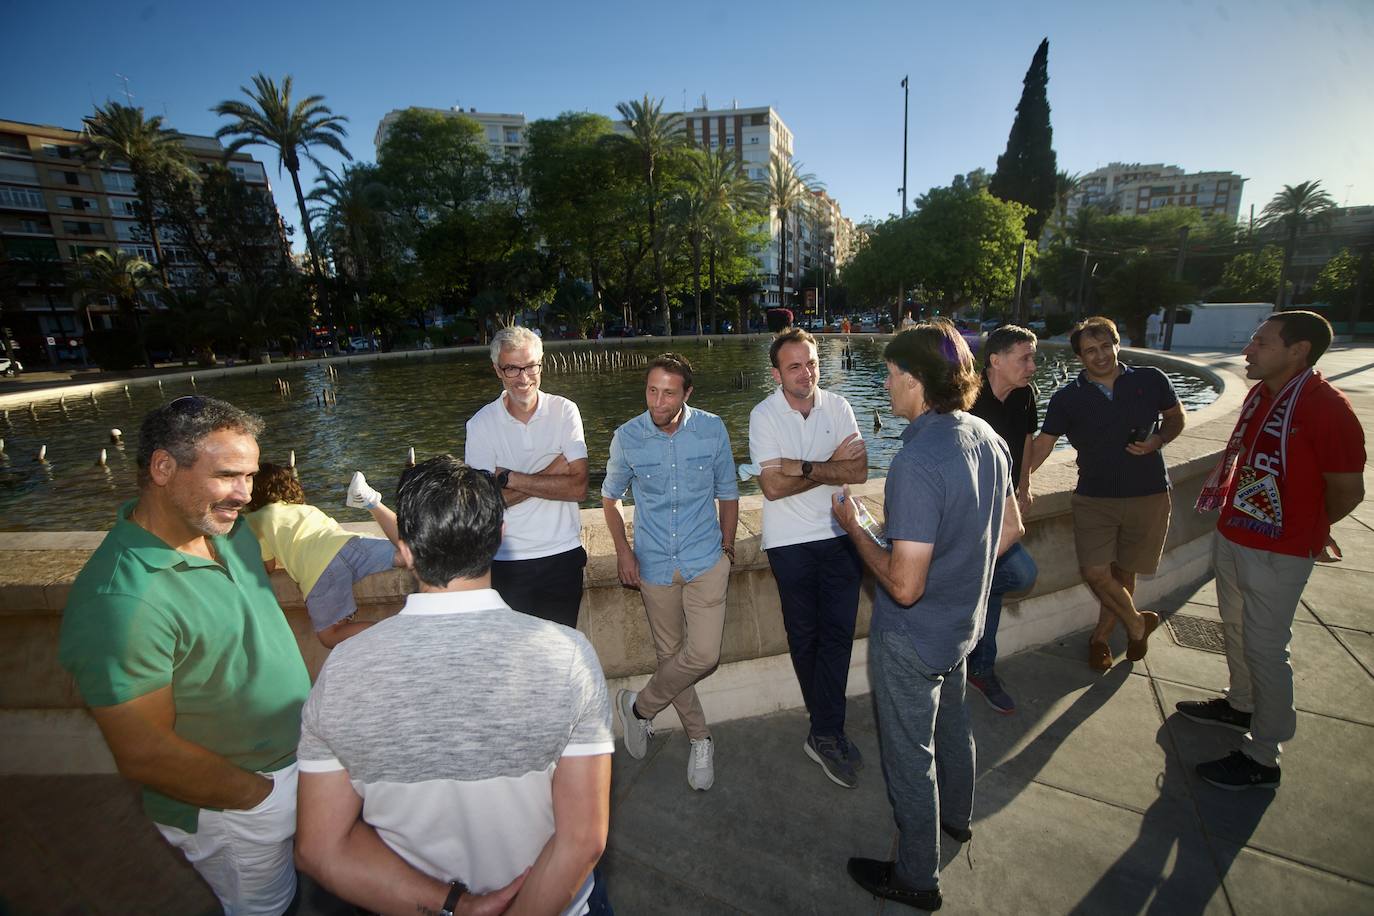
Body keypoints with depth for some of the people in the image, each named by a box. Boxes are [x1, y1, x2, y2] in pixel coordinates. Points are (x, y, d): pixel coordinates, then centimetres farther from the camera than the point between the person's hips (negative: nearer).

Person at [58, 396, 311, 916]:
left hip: (295, 753, 7)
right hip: (233, 811, -6)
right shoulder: (120, 600, -32)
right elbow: (144, 756, -26)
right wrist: (261, 793, -13)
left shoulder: (224, 529, -8)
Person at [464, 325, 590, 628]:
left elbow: (578, 487, -13)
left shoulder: (565, 411, -4)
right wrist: (550, 474, -16)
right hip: (507, 562, 0)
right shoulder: (481, 423, -4)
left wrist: (509, 478, -15)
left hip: (563, 556, 1)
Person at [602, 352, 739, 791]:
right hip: (655, 564, 1)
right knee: (670, 655, 11)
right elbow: (610, 496, 8)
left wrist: (726, 549, 7)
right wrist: (623, 550, 0)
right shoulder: (627, 437, -8)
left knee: (703, 655, -10)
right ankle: (700, 739, 34)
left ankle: (638, 706, 18)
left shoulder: (713, 430, -7)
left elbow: (727, 493, 6)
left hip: (706, 561, 0)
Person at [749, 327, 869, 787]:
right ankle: (830, 730, 30)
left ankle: (825, 733, 16)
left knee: (838, 633, 2)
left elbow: (859, 470, -10)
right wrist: (831, 466, -13)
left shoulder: (838, 407, 0)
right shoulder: (764, 415, -9)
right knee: (805, 637, 10)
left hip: (840, 535, 2)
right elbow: (773, 486, -17)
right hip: (790, 543, -2)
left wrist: (803, 466, -20)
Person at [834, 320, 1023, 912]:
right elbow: (1009, 529, 7)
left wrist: (853, 526, -19)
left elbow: (904, 585, -33)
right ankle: (956, 816, 58)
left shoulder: (918, 461, -34)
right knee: (951, 724, 31)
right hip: (961, 622, 9)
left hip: (911, 636, -8)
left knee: (909, 753, 13)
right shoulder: (987, 438, -5)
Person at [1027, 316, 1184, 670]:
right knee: (1095, 572, -9)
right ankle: (1138, 622, 20)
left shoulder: (1151, 381, -1)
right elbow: (1042, 444, -2)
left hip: (1148, 495, 1)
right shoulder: (1067, 399, -2)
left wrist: (1158, 441, -9)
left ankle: (1101, 636, 30)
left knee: (1123, 573, 9)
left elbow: (1176, 418, 13)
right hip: (1094, 498, 0)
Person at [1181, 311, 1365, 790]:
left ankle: (1262, 759, 17)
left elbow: (1348, 490, -13)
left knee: (1264, 650, 2)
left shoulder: (1327, 408, -20)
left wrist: (1303, 529, 1)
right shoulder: (1260, 394, 4)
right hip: (1231, 536, 8)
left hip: (1277, 554, -8)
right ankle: (1240, 705, 45)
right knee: (1236, 630, 23)